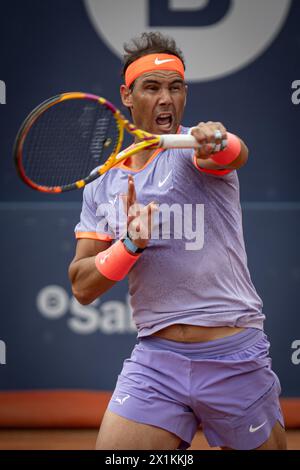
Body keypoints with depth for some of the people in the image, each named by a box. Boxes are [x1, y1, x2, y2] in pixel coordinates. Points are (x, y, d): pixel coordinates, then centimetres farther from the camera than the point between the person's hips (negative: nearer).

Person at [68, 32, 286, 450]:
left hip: (235, 359, -3)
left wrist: (217, 144, -51)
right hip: (155, 361, 3)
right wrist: (130, 245, -13)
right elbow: (82, 287, 6)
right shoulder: (102, 187, 10)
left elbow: (236, 156, -28)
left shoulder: (195, 146, -2)